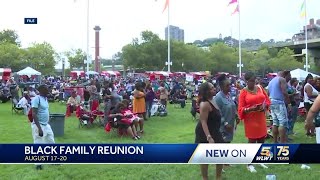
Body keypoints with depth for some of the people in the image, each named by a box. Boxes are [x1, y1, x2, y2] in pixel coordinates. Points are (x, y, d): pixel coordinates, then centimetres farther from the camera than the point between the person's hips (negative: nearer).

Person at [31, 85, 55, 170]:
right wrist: (39, 128, -26)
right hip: (39, 125, -9)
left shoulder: (45, 98, 9)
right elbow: (34, 114, -23)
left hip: (46, 125, 9)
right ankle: (38, 163, 17)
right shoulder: (36, 99, -18)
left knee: (51, 142, 16)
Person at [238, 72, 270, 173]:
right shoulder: (243, 92, -8)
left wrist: (265, 106, -8)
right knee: (251, 141, 1)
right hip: (250, 119, -5)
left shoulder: (260, 88, 5)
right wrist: (250, 109, -25)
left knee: (262, 139, 12)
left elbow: (267, 100, 12)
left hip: (261, 118, 5)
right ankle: (249, 164, 12)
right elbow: (241, 109, -9)